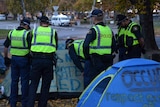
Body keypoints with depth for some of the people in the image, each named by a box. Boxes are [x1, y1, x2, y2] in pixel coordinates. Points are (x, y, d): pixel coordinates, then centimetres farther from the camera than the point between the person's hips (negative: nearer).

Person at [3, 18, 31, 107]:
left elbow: (6, 46, 7)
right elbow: (31, 48, -14)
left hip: (14, 59, 4)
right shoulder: (27, 34, -11)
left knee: (14, 80, 12)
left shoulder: (11, 33, 3)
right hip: (24, 59, -4)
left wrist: (6, 57, 16)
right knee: (24, 81, 5)